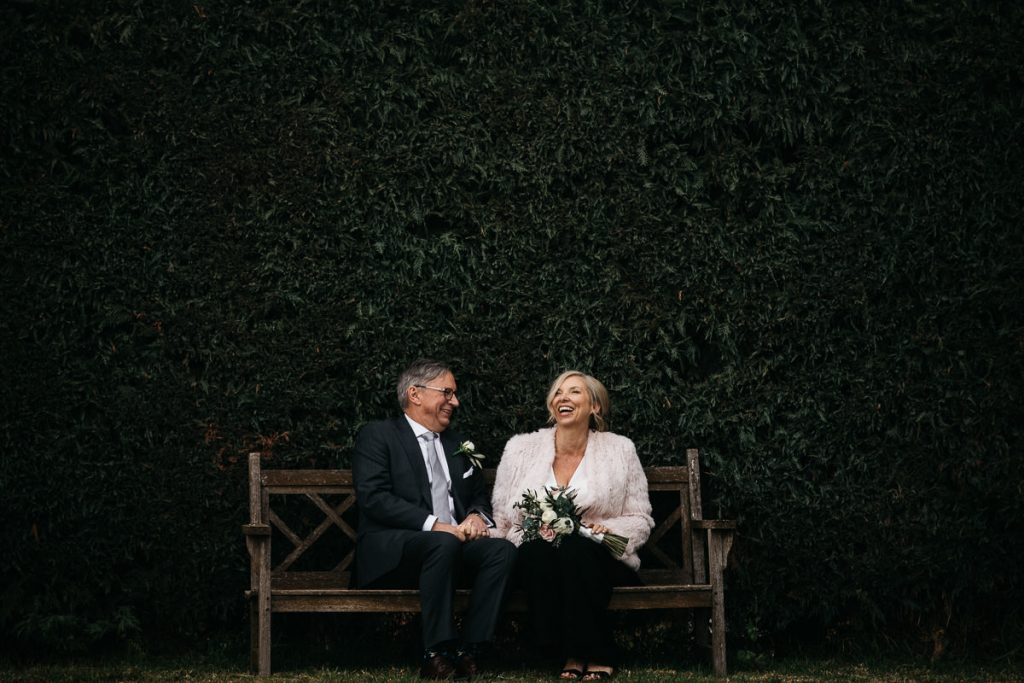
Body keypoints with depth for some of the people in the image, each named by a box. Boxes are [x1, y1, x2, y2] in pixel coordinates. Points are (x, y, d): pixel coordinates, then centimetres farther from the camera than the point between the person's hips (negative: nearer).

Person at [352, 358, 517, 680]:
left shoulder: (455, 443, 25)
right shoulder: (377, 436, 3)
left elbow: (479, 496, 28)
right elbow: (373, 497, -11)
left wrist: (476, 516, 1)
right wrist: (434, 525, -20)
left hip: (451, 543, 6)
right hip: (390, 553, -6)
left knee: (502, 549, -23)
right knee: (443, 543, -37)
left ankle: (467, 651, -27)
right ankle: (437, 654, -33)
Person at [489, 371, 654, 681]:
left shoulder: (620, 450, 7)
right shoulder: (521, 449, 9)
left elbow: (640, 521, 7)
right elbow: (501, 520, 10)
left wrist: (608, 528, -14)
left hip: (596, 559, -1)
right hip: (536, 559, 1)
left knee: (576, 547, -35)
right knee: (539, 549, -34)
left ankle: (597, 655, -23)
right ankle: (570, 652, -24)